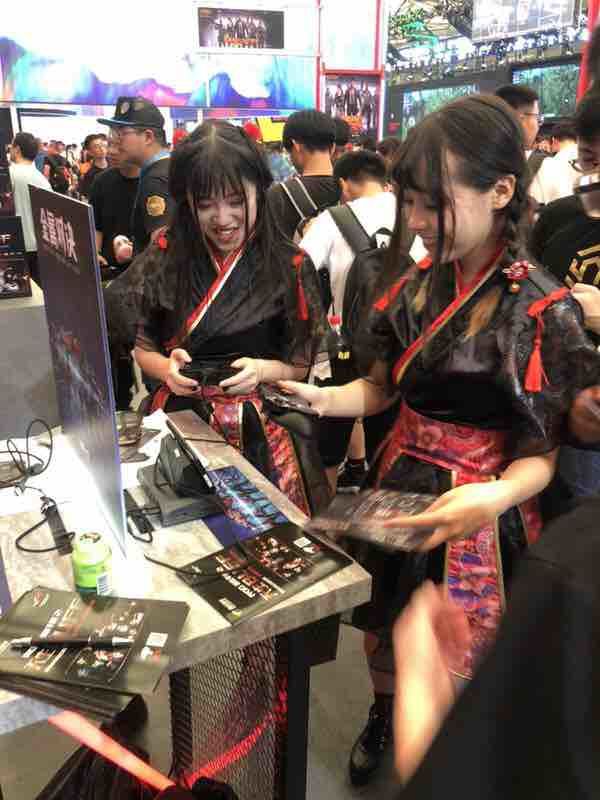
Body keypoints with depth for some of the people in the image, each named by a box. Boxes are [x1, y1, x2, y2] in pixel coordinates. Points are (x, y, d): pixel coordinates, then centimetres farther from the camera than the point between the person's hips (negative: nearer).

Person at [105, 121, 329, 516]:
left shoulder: (290, 266, -5)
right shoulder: (165, 256, 0)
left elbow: (301, 365, 0)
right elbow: (142, 347, 8)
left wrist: (263, 370, -19)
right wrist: (166, 368, -13)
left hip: (261, 428, -1)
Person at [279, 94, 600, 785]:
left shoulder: (543, 311, -18)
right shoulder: (414, 285, -1)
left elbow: (541, 453, -15)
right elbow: (381, 390, 6)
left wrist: (496, 496, -35)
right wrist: (320, 398, -12)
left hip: (476, 512, -5)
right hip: (397, 485, 5)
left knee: (452, 660, 13)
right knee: (381, 624, 22)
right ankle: (382, 713, 54)